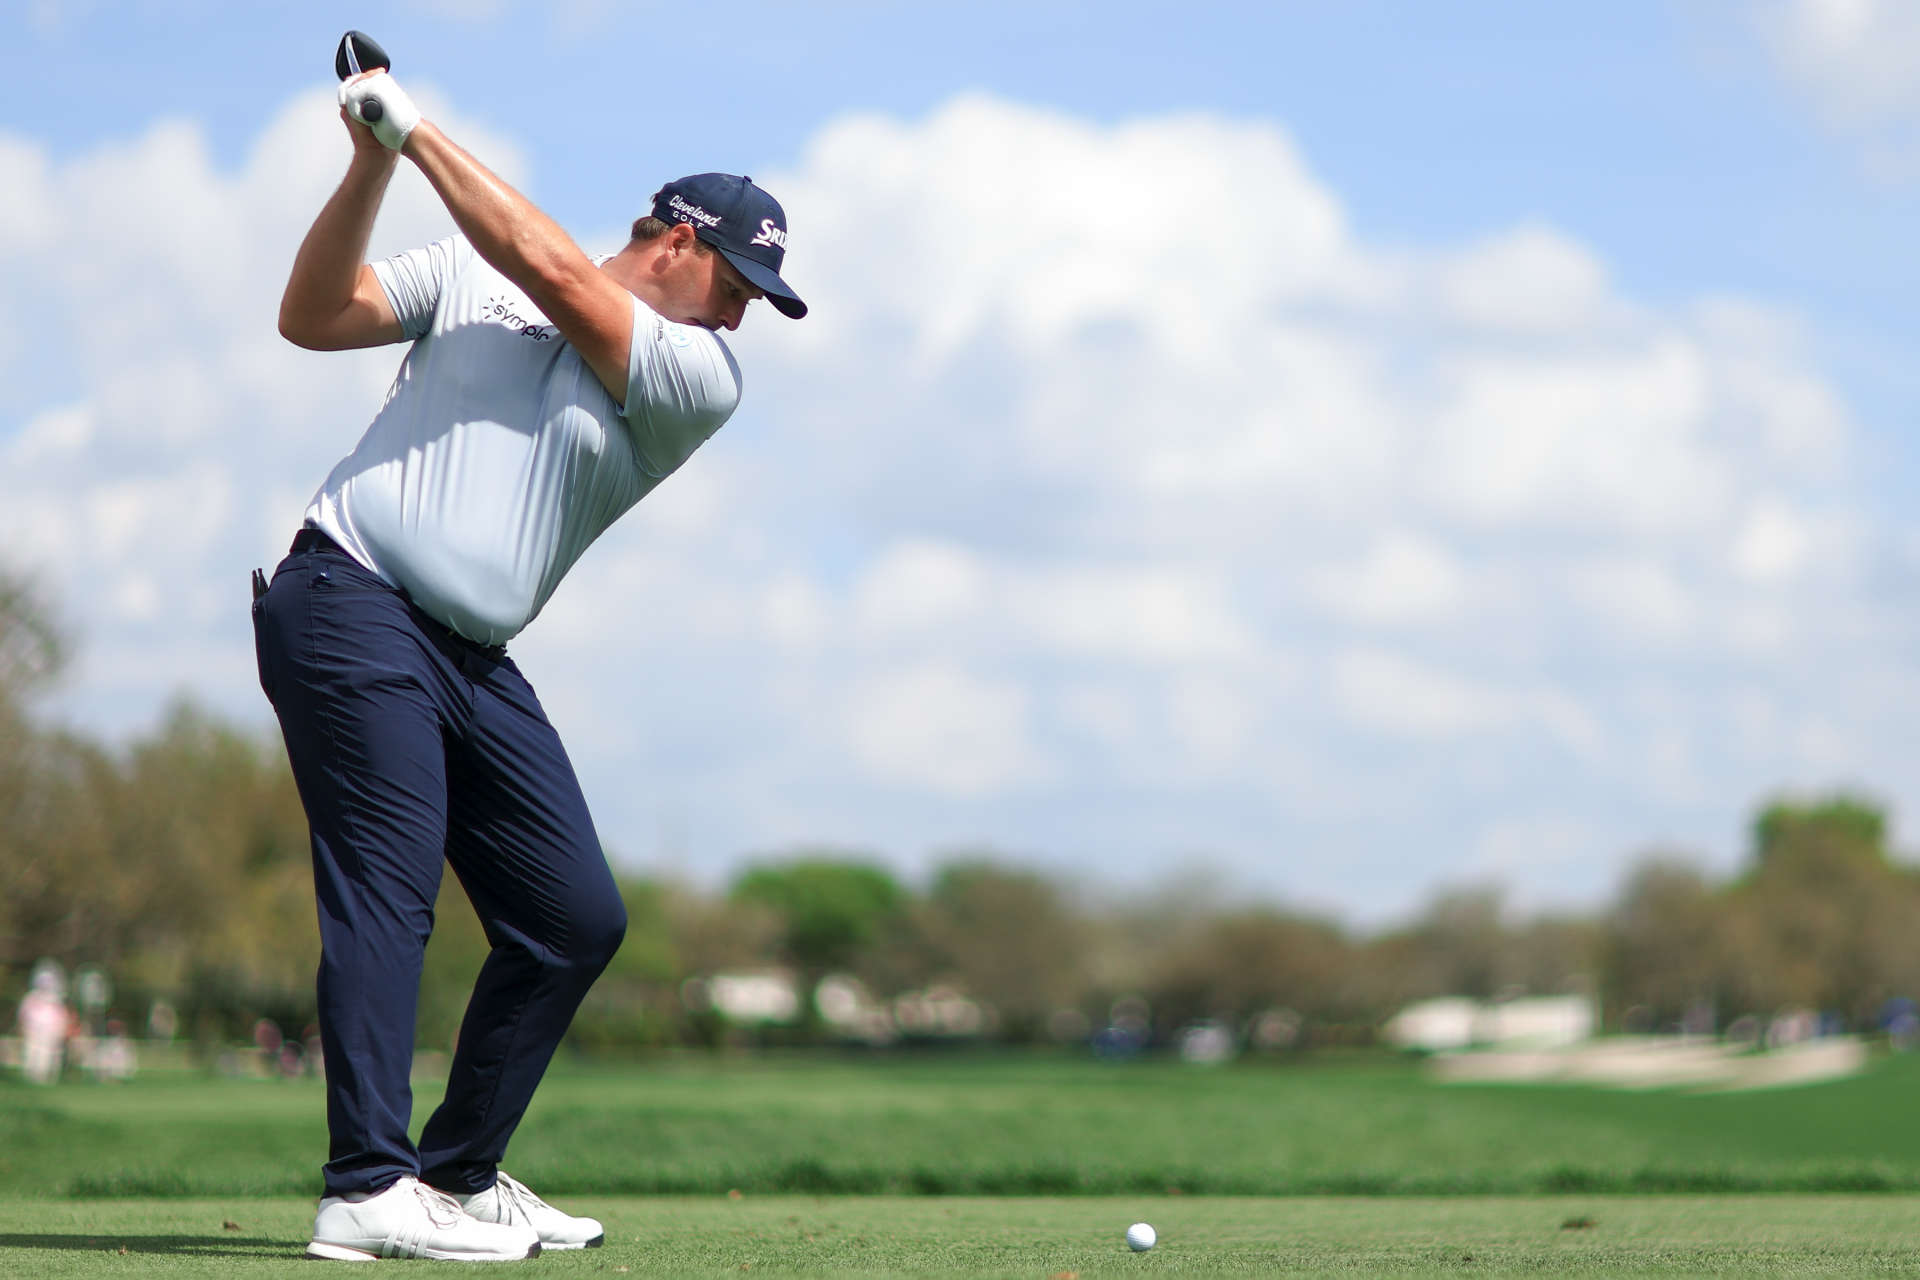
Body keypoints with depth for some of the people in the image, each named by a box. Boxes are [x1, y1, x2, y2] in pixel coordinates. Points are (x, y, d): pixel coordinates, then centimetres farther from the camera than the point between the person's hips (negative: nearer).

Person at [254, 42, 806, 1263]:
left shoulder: (703, 377, 7)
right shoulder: (467, 272, 8)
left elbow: (554, 273, -5)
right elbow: (314, 316, 2)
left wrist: (422, 132, -4)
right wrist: (373, 162, -8)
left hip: (477, 662, 5)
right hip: (351, 604, -5)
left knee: (578, 918, 2)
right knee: (388, 887, -16)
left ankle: (460, 1175, 15)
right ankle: (369, 1190, -21)